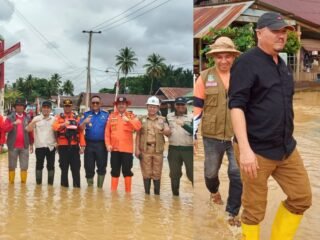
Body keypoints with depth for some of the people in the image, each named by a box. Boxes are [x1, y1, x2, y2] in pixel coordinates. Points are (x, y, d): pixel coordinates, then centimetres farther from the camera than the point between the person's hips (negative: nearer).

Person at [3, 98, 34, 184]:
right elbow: (4, 128, -9)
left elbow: (30, 132, 9)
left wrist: (31, 144, 9)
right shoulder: (10, 117, 2)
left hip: (24, 146, 1)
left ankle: (23, 182, 11)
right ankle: (11, 182, 14)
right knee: (12, 166, 6)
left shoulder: (27, 118, 7)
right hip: (13, 145, -1)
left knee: (24, 166, 3)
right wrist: (14, 123, -23)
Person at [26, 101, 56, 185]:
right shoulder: (36, 119, 4)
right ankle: (38, 182, 9)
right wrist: (33, 122, -25)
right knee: (39, 165, 3)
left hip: (51, 146, 1)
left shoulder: (54, 119, 9)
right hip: (40, 146, -1)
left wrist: (57, 142, 1)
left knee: (51, 165, 5)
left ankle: (50, 182, 11)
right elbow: (28, 129, -6)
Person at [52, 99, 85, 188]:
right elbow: (54, 127, -11)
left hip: (74, 146, 1)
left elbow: (81, 132, 6)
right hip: (63, 146, -1)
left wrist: (82, 146, 0)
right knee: (64, 167, 6)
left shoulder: (76, 118, 11)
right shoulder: (59, 117, 7)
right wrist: (63, 124, -30)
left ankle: (77, 185, 7)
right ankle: (64, 184, 13)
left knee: (76, 167, 2)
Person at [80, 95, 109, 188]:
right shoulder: (86, 114, 9)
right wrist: (84, 122, -21)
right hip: (89, 144, 1)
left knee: (102, 166, 2)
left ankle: (100, 186, 13)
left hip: (102, 144, -1)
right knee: (89, 167, 6)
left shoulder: (106, 114, 6)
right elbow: (80, 128, 0)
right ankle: (90, 186, 18)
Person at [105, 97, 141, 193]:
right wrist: (108, 144, -3)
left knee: (127, 171, 4)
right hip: (114, 148, 2)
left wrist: (128, 120, -25)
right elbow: (107, 132, 5)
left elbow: (138, 127, -14)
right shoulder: (112, 116, 7)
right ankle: (113, 191, 18)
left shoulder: (131, 116, 3)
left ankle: (128, 191, 13)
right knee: (115, 171, 10)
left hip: (127, 148, -2)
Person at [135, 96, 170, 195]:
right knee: (146, 173, 5)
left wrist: (163, 130, -24)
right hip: (145, 150, -1)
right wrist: (137, 149, -2)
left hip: (158, 150, 1)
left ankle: (157, 193, 15)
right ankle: (147, 193, 13)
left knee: (157, 173, 6)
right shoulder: (142, 119, 7)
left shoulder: (162, 120, 8)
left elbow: (168, 132, -1)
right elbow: (138, 135, 5)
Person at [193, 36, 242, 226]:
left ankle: (232, 212, 17)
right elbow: (197, 107, -1)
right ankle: (214, 191, 51)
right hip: (212, 136, 0)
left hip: (238, 135, 0)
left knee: (238, 174, -1)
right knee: (211, 172, 17)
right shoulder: (205, 77, -2)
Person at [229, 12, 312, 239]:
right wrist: (245, 149, -25)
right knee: (255, 209, 3)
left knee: (302, 198, 11)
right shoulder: (247, 62, -11)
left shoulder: (282, 64, 14)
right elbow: (236, 106, -18)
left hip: (287, 148, 8)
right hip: (257, 150, -8)